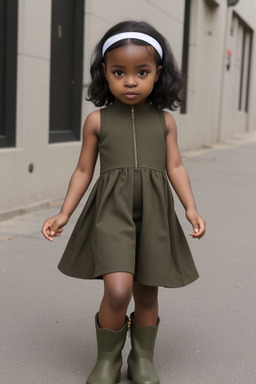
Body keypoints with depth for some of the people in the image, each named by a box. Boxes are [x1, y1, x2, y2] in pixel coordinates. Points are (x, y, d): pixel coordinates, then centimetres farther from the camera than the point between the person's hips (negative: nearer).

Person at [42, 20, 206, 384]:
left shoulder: (164, 120, 8)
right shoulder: (97, 121, 4)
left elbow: (175, 167, 8)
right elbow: (84, 170, 7)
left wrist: (191, 208, -3)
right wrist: (64, 214, 2)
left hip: (153, 213, 2)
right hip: (111, 210, -2)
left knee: (147, 292, 9)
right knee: (118, 290, -17)